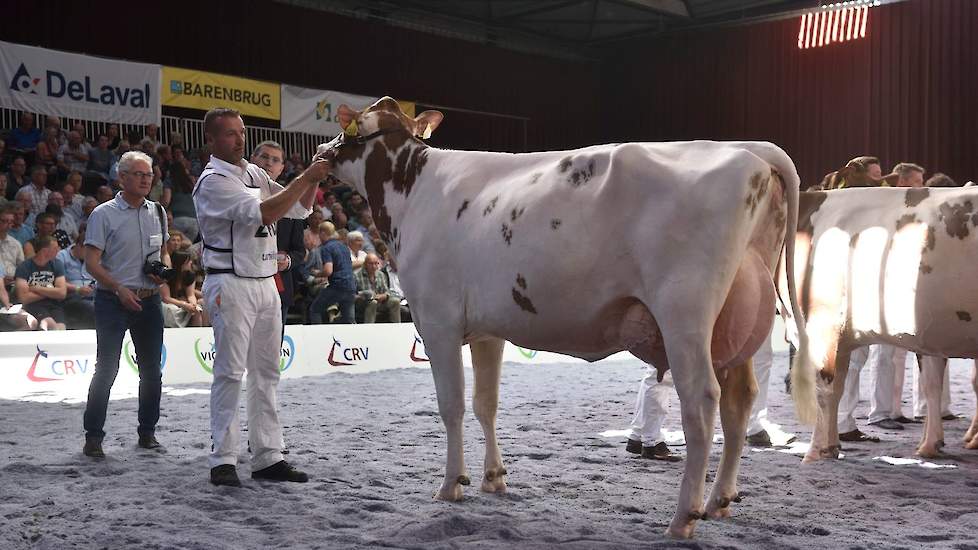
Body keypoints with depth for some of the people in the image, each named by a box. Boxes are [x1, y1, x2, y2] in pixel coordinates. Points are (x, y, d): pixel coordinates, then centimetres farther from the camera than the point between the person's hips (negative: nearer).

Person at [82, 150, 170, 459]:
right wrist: (120, 289, -19)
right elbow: (92, 263, -8)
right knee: (106, 368, -7)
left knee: (151, 370, 9)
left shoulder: (157, 213, 11)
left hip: (149, 300, 5)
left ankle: (147, 433, 20)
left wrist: (164, 269, 0)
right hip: (113, 300, -5)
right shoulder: (104, 214, -5)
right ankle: (93, 436, 1)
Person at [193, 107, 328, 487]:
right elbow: (263, 213, -21)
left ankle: (268, 458, 11)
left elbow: (300, 209, 17)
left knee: (266, 373, 7)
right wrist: (306, 178, -20)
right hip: (231, 284, -8)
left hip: (265, 282, 8)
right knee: (230, 373, -7)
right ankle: (223, 460, -3)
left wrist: (315, 178, -1)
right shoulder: (213, 181, -9)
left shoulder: (255, 174, 15)